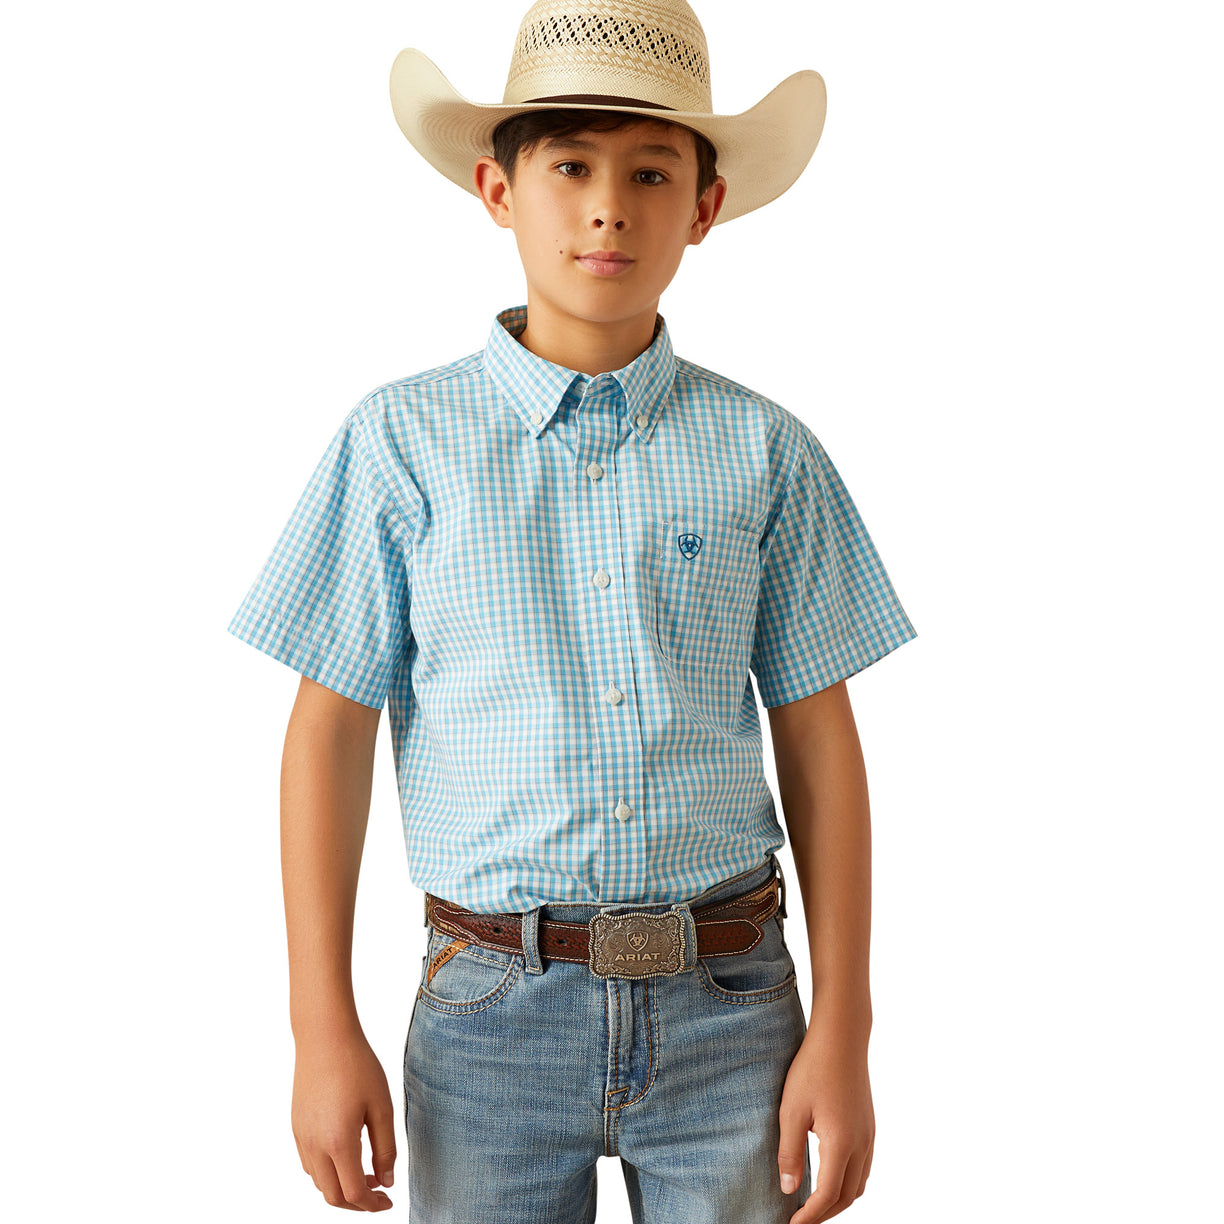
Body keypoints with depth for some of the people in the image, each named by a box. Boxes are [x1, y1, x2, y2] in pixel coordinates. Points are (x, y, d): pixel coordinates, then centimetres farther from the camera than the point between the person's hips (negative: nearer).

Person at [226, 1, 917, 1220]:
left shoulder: (764, 453, 1)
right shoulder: (403, 441, -2)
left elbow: (817, 740, 3)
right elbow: (329, 731, 0)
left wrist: (842, 1030, 0)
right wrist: (324, 1027, -3)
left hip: (727, 1002, 1)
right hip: (493, 1011, -1)